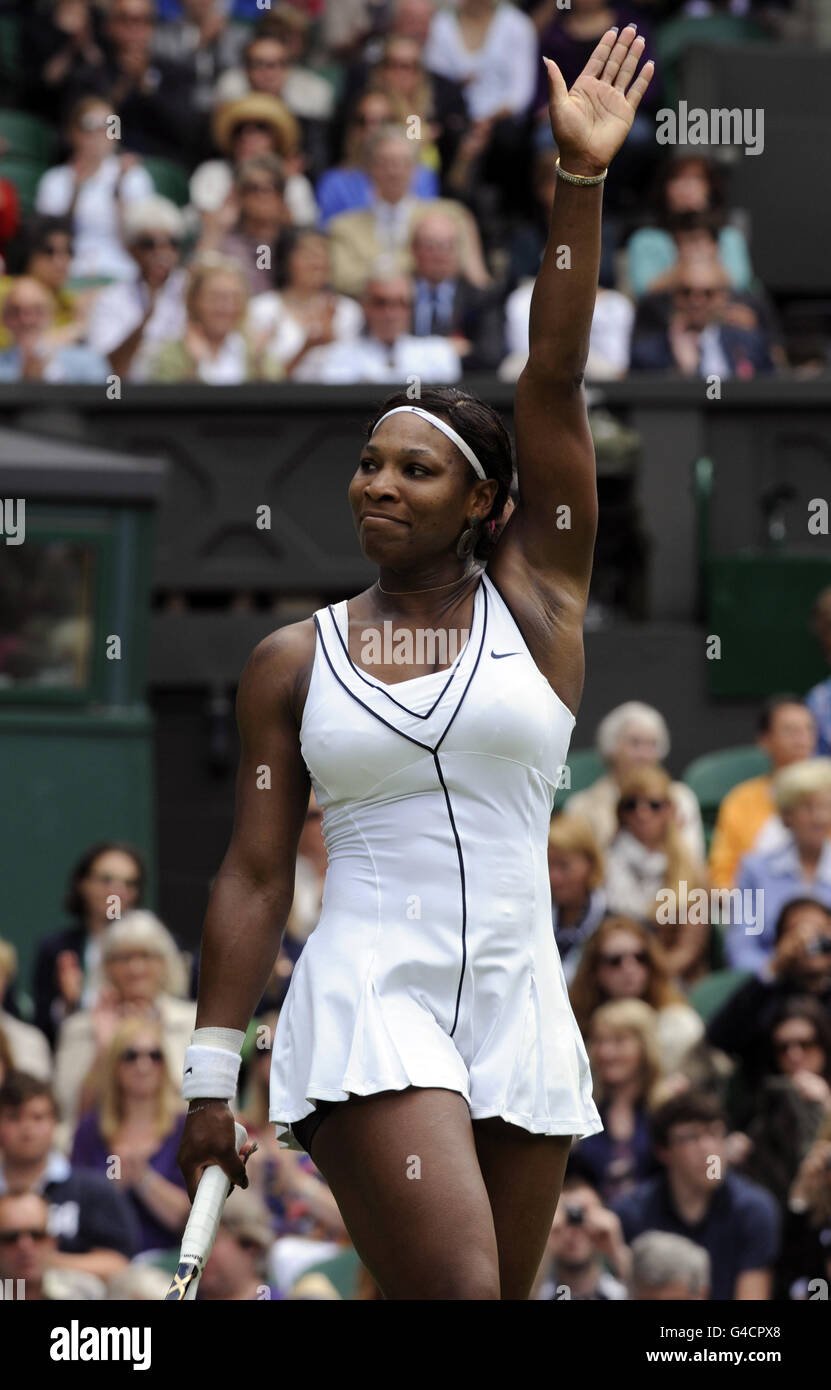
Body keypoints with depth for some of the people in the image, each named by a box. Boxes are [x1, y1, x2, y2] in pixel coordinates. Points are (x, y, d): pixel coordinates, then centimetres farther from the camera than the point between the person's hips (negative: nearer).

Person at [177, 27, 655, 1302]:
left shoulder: (534, 602, 7)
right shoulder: (293, 660, 7)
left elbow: (555, 386, 0)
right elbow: (254, 877, 6)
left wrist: (583, 180, -8)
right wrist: (211, 1078, 1)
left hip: (522, 1021, 2)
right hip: (366, 1008, -2)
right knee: (457, 1293, -22)